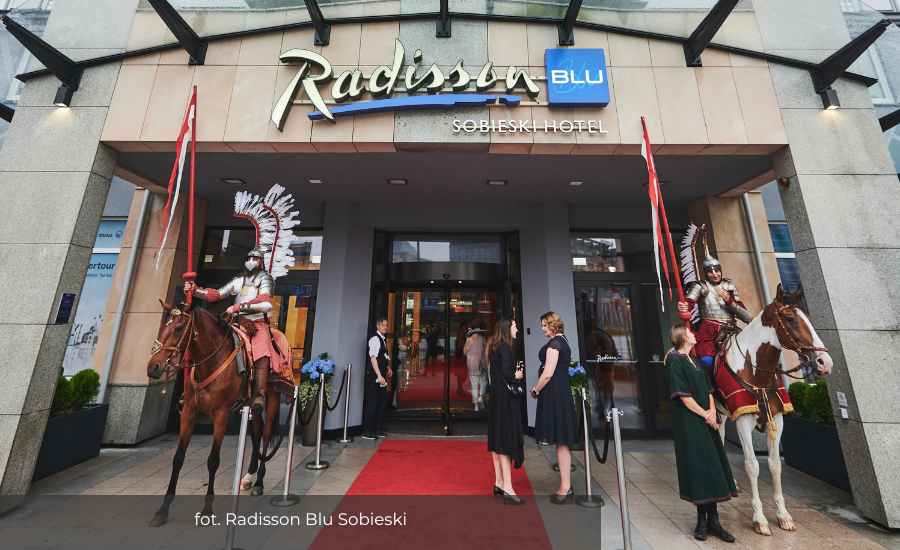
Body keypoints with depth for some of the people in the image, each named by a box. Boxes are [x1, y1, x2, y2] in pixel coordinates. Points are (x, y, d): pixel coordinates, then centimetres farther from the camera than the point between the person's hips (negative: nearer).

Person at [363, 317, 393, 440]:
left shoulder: (383, 340, 16)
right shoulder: (375, 339, -13)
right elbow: (373, 358, -21)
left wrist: (388, 368, 15)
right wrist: (379, 376, -24)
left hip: (381, 375, 10)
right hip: (374, 375, -9)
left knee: (382, 401, 13)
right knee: (372, 402, -3)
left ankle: (376, 429, 24)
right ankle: (367, 431, 7)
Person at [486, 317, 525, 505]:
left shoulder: (494, 347, 11)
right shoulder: (505, 347, -17)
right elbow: (506, 373, -23)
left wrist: (514, 369, 7)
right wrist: (516, 375, -5)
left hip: (496, 398, 10)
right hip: (506, 399, -9)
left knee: (497, 440, 14)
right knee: (507, 440, -4)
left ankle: (499, 483, 25)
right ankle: (507, 488, 3)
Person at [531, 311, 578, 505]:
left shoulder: (554, 343, -15)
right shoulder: (564, 341, 15)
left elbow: (548, 373, -20)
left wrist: (535, 390, -6)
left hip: (554, 393, -10)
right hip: (563, 391, 10)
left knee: (560, 442, -1)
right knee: (562, 442, 15)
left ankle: (565, 487, 9)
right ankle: (566, 487, 25)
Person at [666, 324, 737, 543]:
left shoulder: (694, 360, 13)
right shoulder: (675, 360, -13)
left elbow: (708, 389, 13)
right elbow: (682, 395, -17)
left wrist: (712, 411, -3)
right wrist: (705, 414, -12)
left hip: (707, 421, 8)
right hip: (689, 423, -8)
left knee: (712, 467, 10)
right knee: (698, 466, 0)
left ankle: (713, 521, 21)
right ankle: (702, 520, 15)